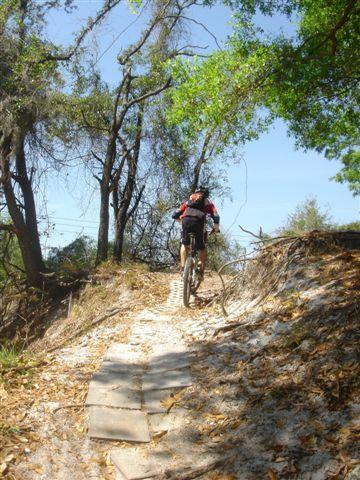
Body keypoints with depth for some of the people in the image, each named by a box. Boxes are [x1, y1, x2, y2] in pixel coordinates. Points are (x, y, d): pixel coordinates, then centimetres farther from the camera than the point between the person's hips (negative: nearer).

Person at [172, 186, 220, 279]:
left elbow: (175, 215, 30)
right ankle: (201, 271, 10)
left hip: (186, 220, 2)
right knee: (202, 248, 16)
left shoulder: (189, 200, 35)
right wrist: (216, 229, 32)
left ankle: (183, 268, 12)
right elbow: (216, 218, 14)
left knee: (184, 244, 23)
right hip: (198, 221, -1)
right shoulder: (208, 202, 31)